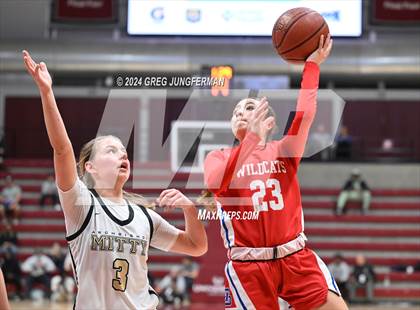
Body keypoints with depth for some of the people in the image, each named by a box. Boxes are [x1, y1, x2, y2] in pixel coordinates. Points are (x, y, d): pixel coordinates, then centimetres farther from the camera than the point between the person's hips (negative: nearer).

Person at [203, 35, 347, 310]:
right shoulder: (218, 157, 9)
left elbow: (305, 115, -7)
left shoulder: (282, 151, 12)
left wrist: (312, 65, -6)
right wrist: (251, 138, -24)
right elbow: (214, 185, -16)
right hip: (248, 265, -2)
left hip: (295, 258, 2)